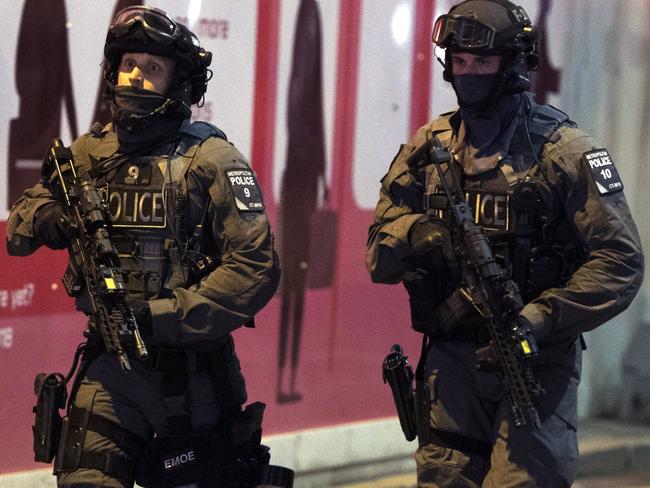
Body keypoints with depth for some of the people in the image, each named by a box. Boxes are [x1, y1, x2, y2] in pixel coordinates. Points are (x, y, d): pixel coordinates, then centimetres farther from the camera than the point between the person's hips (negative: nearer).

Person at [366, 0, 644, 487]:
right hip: (452, 361, 4)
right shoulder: (428, 147, 8)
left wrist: (540, 319, -20)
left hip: (536, 362, -4)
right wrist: (418, 234, -18)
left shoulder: (563, 150, -5)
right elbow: (379, 258, 5)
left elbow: (620, 260, -9)